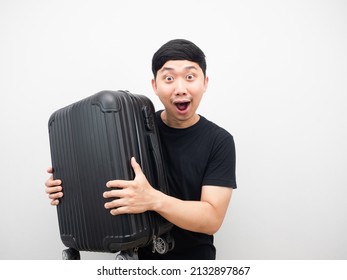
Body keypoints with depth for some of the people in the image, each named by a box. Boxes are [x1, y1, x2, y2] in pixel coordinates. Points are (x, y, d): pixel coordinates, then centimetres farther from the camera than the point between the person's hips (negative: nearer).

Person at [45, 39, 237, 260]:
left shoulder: (219, 141, -15)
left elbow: (212, 219, -21)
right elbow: (110, 183, 5)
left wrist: (153, 199, -34)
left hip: (194, 257, -1)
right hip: (138, 253, 2)